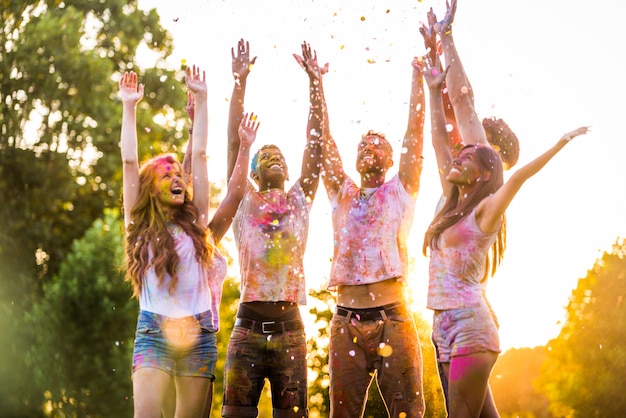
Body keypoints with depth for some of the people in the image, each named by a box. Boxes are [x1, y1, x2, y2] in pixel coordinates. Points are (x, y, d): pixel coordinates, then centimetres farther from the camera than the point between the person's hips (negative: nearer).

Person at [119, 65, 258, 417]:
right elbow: (130, 161, 3)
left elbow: (199, 154, 10)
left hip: (199, 335, 2)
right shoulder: (141, 225, 8)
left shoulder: (197, 222, 11)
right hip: (154, 333, -2)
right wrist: (130, 106, 3)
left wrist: (201, 98, 9)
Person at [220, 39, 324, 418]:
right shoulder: (244, 202, 10)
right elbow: (234, 142, 5)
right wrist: (240, 81, 0)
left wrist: (314, 81, 5)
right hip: (248, 326, -1)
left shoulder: (299, 201, 12)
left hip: (290, 327, 1)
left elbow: (315, 142, 7)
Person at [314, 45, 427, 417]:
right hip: (347, 321, 2)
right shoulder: (343, 194, 18)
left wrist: (418, 72, 6)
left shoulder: (401, 191, 12)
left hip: (393, 319, -2)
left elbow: (415, 129, 8)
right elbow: (324, 140, 13)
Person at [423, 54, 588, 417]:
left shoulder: (485, 210, -3)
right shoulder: (453, 204, 15)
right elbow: (439, 141, 19)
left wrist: (562, 142, -27)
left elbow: (518, 177, -20)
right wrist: (434, 91, 23)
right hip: (446, 326, 7)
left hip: (470, 323, -7)